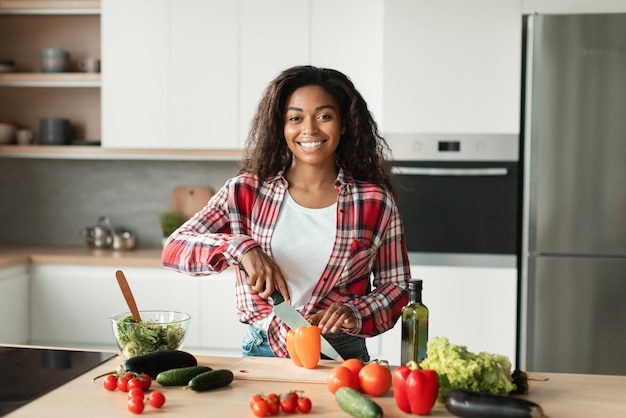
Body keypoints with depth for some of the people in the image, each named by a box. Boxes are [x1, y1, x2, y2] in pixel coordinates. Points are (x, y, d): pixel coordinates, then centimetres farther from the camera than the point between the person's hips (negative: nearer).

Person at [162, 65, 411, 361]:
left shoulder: (375, 202, 2)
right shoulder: (246, 192, 3)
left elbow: (396, 287, 8)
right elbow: (174, 248, -2)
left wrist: (355, 313, -12)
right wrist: (242, 248, -19)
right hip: (262, 353, 0)